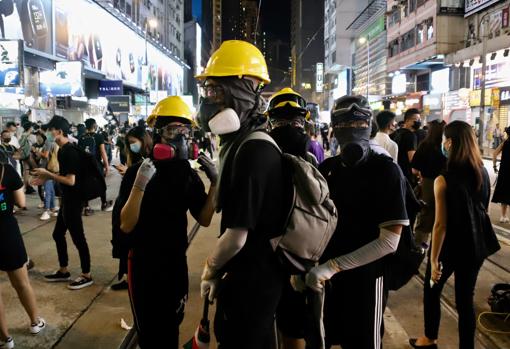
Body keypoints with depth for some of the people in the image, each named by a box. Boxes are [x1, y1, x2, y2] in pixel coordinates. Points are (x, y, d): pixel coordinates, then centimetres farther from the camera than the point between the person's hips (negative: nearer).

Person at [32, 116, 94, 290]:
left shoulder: (70, 151, -21)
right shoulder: (63, 150, 10)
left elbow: (70, 180, -24)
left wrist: (47, 174, -16)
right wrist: (47, 177, 8)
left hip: (73, 200, -10)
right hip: (67, 199, 10)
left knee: (77, 237, -1)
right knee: (58, 234, 19)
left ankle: (86, 276, 12)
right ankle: (63, 271, 32)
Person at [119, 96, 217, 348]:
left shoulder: (189, 174, -2)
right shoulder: (137, 172, -15)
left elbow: (204, 220, -2)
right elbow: (126, 226, -22)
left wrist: (214, 183, -14)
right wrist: (140, 184, -35)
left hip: (177, 261, 4)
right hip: (144, 263, -4)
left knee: (172, 326, 21)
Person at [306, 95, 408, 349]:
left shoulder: (386, 171, -14)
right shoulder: (327, 169, 1)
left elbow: (389, 241, -20)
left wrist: (333, 266, -23)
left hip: (365, 277, -4)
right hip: (325, 276, 4)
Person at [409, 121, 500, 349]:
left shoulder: (444, 180, -21)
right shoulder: (483, 173, -3)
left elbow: (441, 224, -20)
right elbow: (483, 210, 10)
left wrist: (433, 260, -13)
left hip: (450, 246, -4)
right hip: (475, 245, 5)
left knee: (432, 290, 19)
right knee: (465, 298, 16)